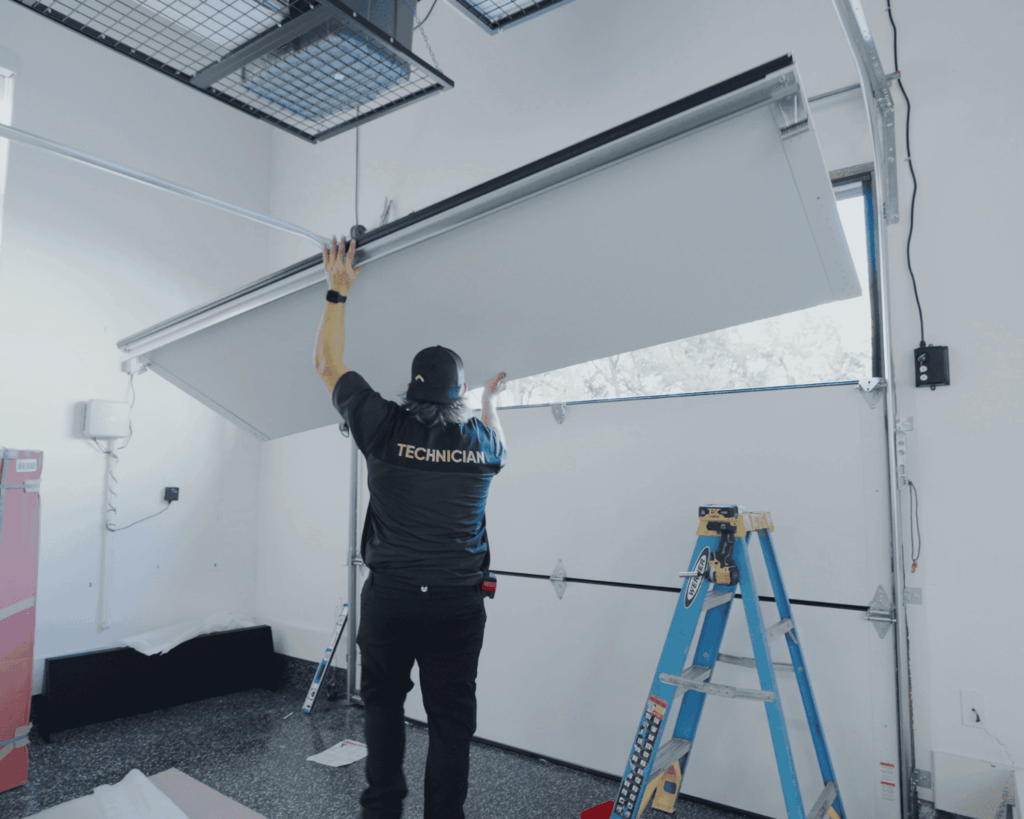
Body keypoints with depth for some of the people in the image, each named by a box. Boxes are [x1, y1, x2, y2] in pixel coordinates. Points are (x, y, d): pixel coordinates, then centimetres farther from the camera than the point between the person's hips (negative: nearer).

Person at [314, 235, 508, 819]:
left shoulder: (386, 428, -9)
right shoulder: (481, 440, -2)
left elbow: (330, 366, 5)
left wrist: (338, 292, 12)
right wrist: (491, 403, 40)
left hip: (390, 596, 0)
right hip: (458, 603, 1)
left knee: (383, 700, 22)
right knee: (451, 718, 13)